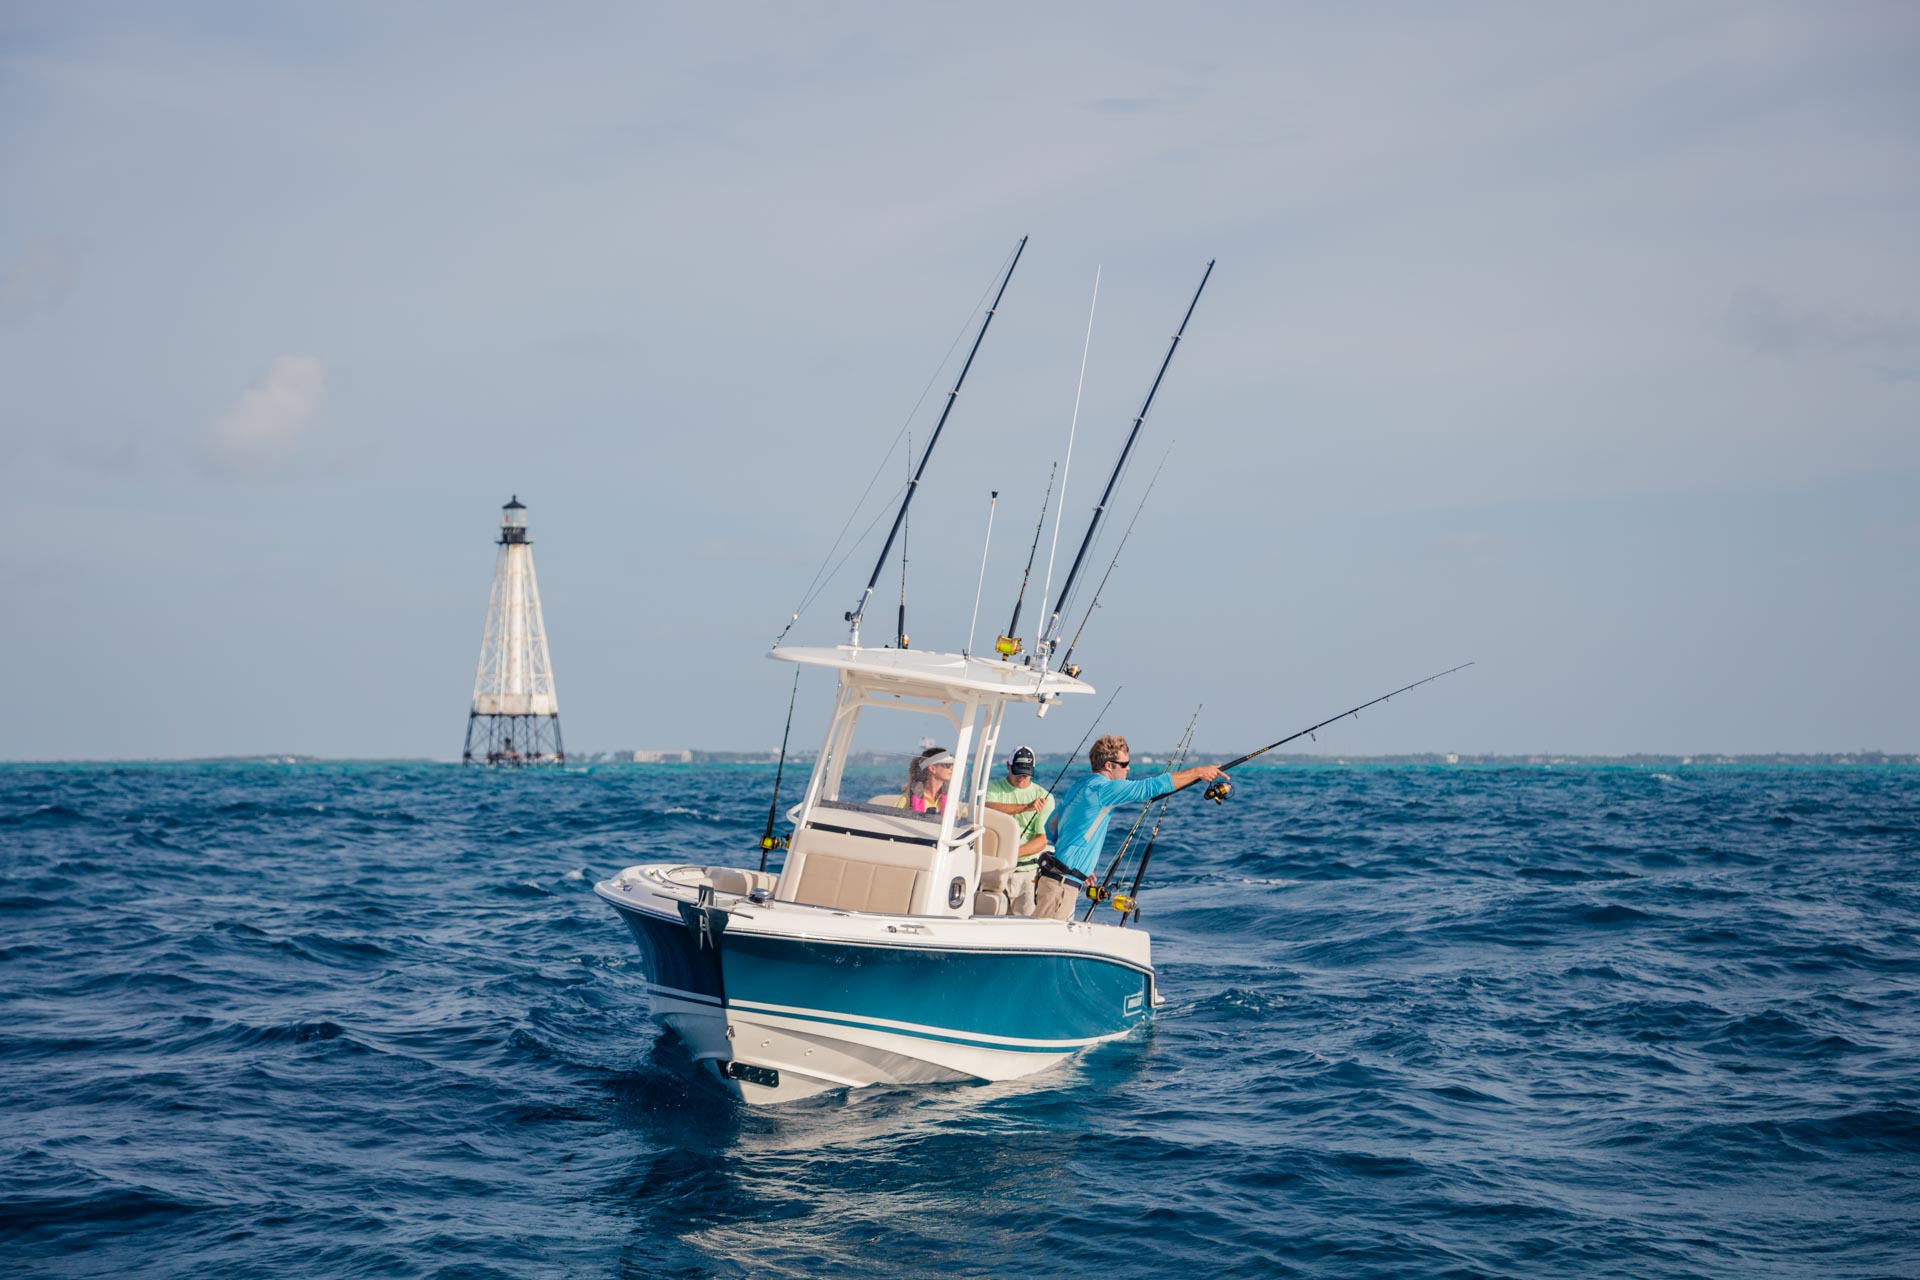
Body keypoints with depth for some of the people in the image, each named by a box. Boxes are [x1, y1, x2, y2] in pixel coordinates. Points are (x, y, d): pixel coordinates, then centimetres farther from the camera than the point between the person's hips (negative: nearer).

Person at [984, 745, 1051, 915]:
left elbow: (1043, 840, -2)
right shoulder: (993, 788, 8)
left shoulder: (1044, 797, 6)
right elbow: (988, 809, -16)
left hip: (1029, 871, 0)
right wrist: (1026, 807, -25)